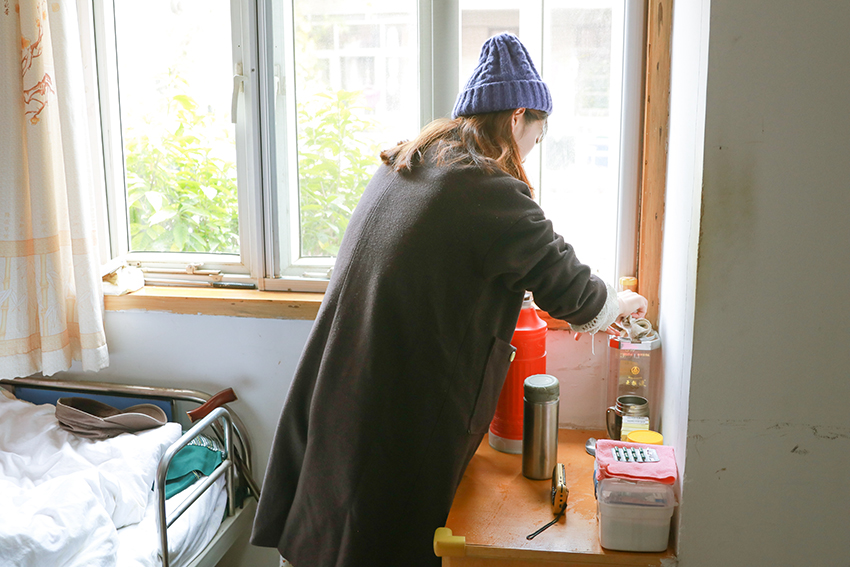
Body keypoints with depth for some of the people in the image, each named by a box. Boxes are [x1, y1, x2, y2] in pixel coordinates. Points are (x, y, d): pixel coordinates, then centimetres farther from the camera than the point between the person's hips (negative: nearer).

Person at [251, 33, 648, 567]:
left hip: (338, 397, 8)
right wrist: (621, 302, 17)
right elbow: (570, 291, -6)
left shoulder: (396, 168, 10)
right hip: (410, 418, -7)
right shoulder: (494, 194, -16)